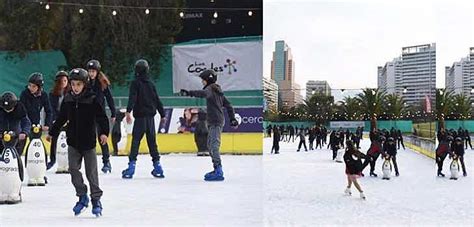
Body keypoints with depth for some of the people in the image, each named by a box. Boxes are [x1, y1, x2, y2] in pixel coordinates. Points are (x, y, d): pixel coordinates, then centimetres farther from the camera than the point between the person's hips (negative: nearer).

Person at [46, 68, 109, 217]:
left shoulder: (92, 99, -9)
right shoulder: (68, 99, 4)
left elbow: (102, 117, -12)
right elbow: (61, 118, 15)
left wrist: (104, 132, -27)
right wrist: (52, 133, 21)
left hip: (88, 141, -4)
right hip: (73, 141, 4)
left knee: (91, 172, 1)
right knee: (73, 169, 3)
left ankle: (96, 199, 13)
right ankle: (82, 197, 18)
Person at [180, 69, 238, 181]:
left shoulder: (210, 89, -9)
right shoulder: (217, 90, 20)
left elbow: (204, 93, -34)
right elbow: (228, 105, 22)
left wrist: (189, 93, -44)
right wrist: (232, 119, 24)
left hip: (216, 122, -10)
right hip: (214, 122, 10)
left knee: (214, 145, -15)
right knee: (210, 144, 17)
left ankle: (218, 172, -21)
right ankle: (217, 169, 24)